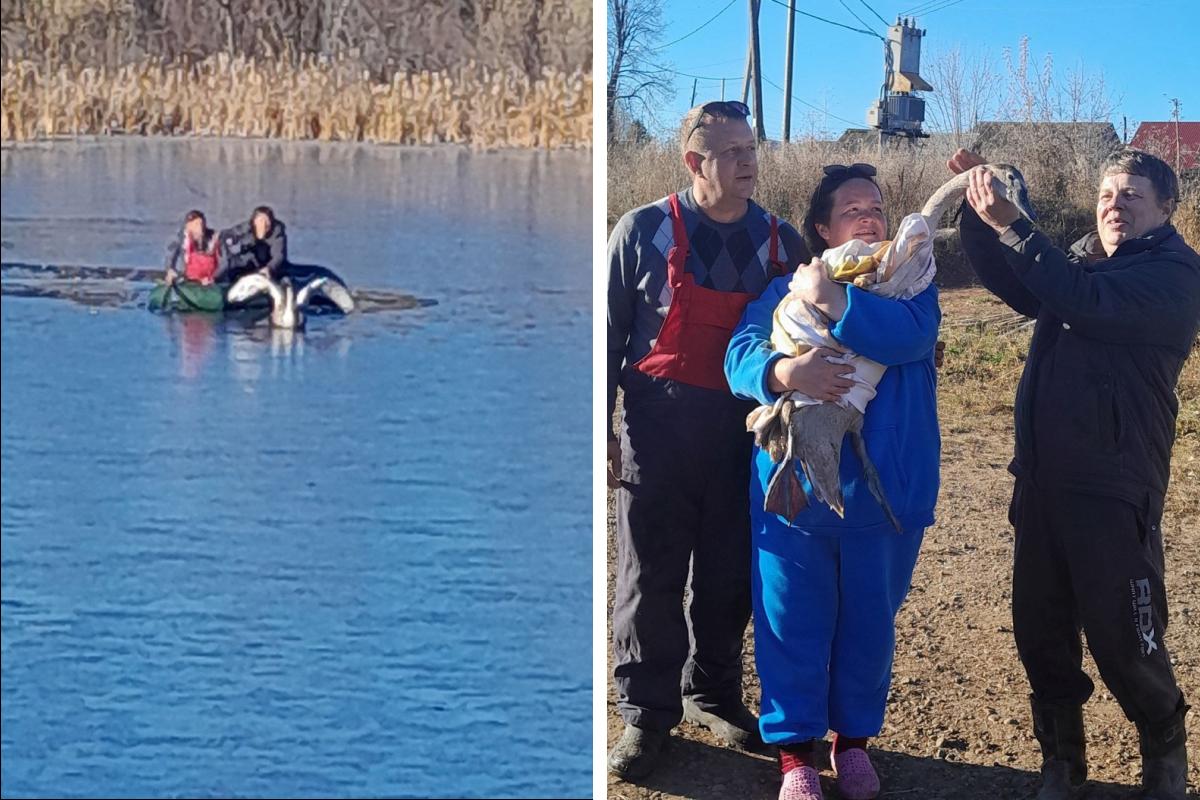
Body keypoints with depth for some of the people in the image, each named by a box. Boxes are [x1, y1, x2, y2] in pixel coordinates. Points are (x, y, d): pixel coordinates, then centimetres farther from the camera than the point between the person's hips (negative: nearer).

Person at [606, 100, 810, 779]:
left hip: (746, 433, 3)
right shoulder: (645, 232, -5)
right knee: (651, 576, 4)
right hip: (659, 428, -2)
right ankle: (647, 713, 13)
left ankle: (714, 693, 28)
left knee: (731, 575, 11)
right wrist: (599, 430, -2)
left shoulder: (782, 243, 3)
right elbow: (607, 334, 0)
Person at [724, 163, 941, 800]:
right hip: (794, 482, 0)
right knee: (793, 621, 3)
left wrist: (831, 300, -20)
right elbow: (741, 354, -8)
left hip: (885, 489, 0)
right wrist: (785, 371, -30)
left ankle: (854, 737, 29)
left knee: (869, 621, 11)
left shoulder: (909, 282, 5)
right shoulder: (784, 290, 8)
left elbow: (910, 336, -18)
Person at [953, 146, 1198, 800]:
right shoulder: (1082, 260, 15)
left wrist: (1010, 225, -25)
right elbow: (1010, 283, 2)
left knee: (1122, 636, -1)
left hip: (1114, 487, -7)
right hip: (1041, 479, 7)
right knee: (1039, 630, 11)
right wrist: (976, 210, -12)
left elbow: (1084, 300, -23)